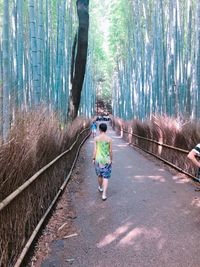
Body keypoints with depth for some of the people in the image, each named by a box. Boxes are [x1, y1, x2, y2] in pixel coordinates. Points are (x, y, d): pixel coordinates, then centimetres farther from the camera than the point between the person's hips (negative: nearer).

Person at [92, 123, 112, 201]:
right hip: (106, 160, -1)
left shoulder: (96, 138, -7)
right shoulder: (109, 139, -7)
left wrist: (94, 159, 6)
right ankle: (104, 194, -5)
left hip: (98, 159, 1)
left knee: (99, 175, 21)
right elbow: (110, 151, -3)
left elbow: (95, 150, -6)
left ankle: (100, 188, 44)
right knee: (106, 177, 2)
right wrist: (111, 159, 10)